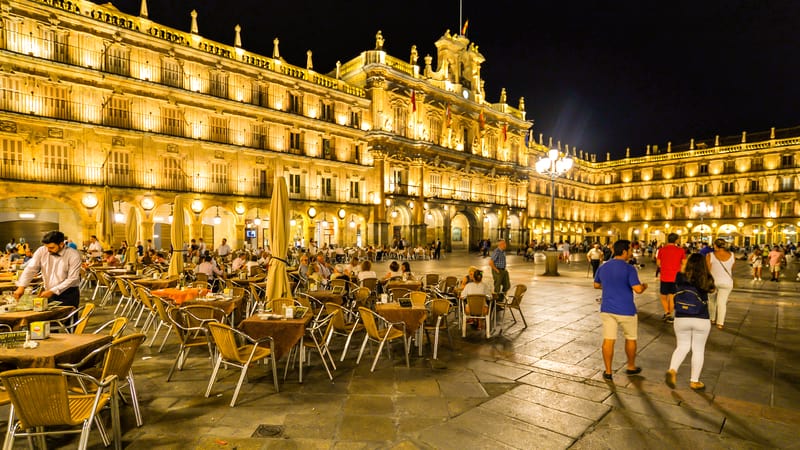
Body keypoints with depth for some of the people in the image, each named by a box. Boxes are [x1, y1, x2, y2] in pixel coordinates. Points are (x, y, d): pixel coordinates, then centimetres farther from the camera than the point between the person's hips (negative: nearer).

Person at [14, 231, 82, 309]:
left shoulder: (73, 255, -13)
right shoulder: (41, 251, 0)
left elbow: (72, 279, -15)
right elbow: (30, 269, -2)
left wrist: (52, 291, -19)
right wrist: (21, 287, -15)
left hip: (68, 295, -4)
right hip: (48, 293, 4)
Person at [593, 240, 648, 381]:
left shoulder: (603, 267, 3)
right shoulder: (629, 269, -14)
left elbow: (596, 285, 14)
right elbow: (638, 289, -18)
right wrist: (644, 286, 3)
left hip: (607, 309, 4)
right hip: (626, 310, -4)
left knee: (608, 340, 4)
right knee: (630, 338, 18)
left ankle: (608, 372, 9)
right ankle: (631, 367, 34)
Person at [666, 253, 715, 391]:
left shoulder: (680, 278, -9)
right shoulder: (705, 282, -11)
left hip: (681, 319, 1)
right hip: (701, 320, -1)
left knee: (682, 346, 18)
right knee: (698, 350, 14)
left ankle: (672, 370, -5)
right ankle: (694, 381, 22)